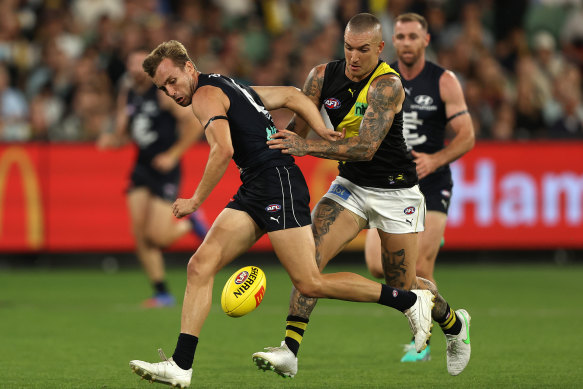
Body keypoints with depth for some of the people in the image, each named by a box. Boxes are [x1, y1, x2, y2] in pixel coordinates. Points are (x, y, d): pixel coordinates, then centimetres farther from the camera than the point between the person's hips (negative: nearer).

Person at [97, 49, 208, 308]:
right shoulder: (127, 94, 8)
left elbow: (195, 124, -12)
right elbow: (122, 134, 15)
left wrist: (173, 155, -15)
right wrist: (111, 140, -9)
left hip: (164, 169, -6)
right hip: (142, 167, 6)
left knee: (158, 236, -11)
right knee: (140, 235, -3)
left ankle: (191, 223, 21)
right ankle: (162, 293, 7)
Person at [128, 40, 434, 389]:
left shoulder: (205, 94, -6)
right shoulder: (230, 86, 23)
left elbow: (223, 151, -21)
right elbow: (293, 96, 23)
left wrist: (196, 201, -11)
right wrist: (322, 131, 12)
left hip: (277, 181, -10)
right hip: (256, 190, 10)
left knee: (310, 283, -11)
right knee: (200, 266, -1)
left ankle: (411, 300, -2)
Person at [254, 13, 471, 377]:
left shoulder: (388, 85, -25)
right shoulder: (323, 76, -7)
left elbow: (366, 147, -35)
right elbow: (298, 128, 5)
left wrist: (306, 147, -42)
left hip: (396, 191, -4)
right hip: (350, 185, 4)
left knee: (402, 285, 6)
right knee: (310, 256, -19)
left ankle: (455, 323, 38)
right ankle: (290, 350, -23)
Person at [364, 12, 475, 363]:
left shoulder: (444, 82, -6)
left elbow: (467, 136, -8)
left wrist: (434, 160, -23)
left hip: (431, 185, -3)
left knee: (419, 271, -11)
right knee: (378, 265, -12)